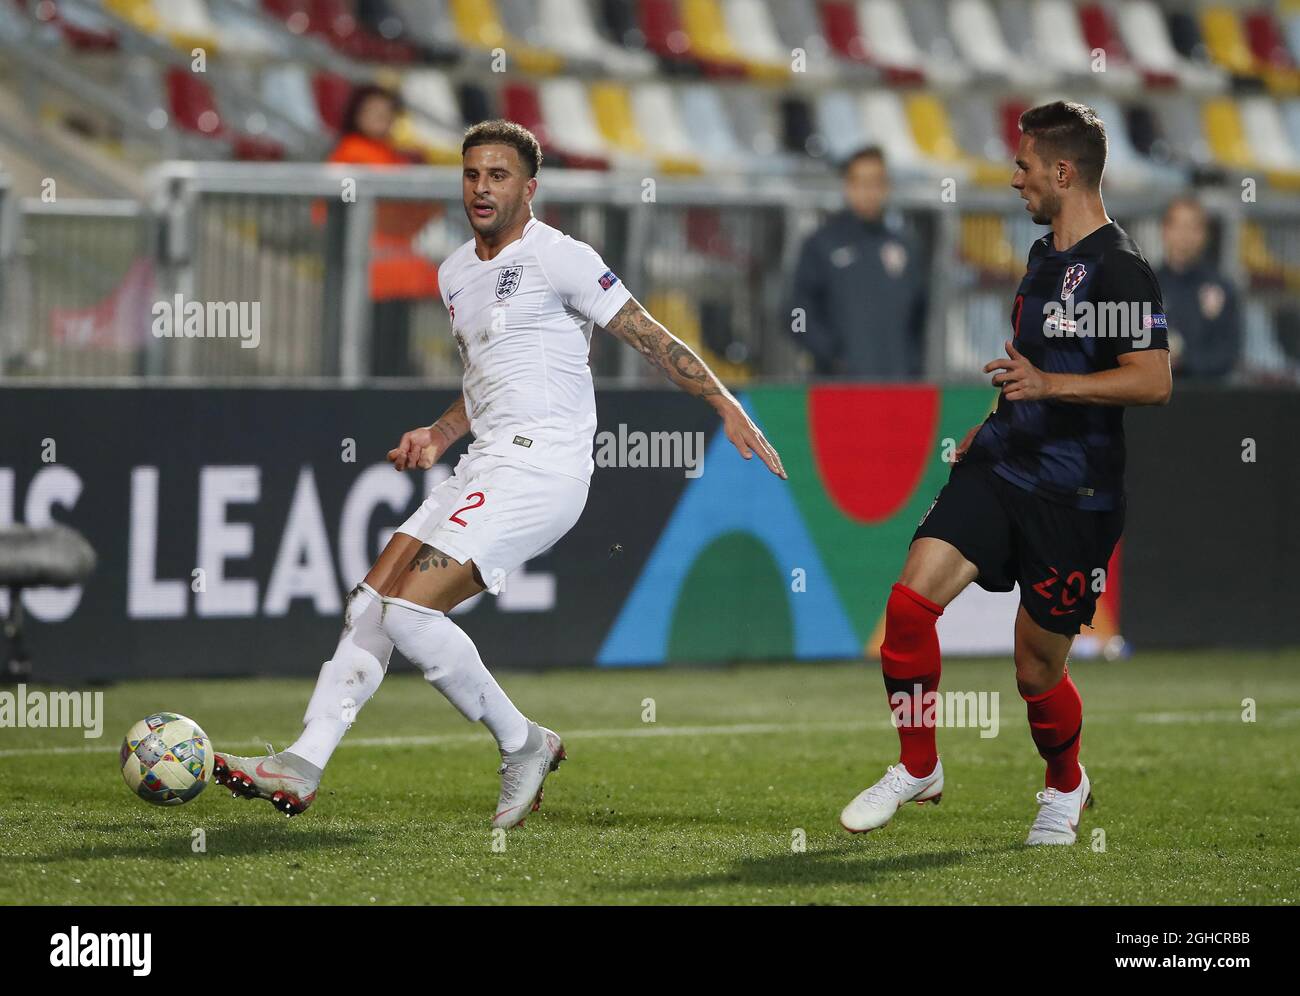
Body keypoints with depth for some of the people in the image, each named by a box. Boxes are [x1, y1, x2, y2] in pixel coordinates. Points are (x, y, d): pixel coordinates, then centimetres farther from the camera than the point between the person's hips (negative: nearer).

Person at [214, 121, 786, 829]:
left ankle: (522, 745, -3)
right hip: (484, 466, 8)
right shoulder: (455, 273, 17)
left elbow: (652, 339, -5)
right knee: (371, 602, 0)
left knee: (410, 609, -18)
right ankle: (302, 765, 0)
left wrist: (728, 409, -10)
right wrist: (438, 436, 15)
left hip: (540, 468, -8)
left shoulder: (558, 258, -8)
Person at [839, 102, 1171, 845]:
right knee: (911, 600, -12)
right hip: (1001, 468, 7)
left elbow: (1153, 381, -24)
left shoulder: (1120, 267, -14)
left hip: (1074, 498, -7)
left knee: (1037, 671, 2)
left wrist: (1047, 385, -31)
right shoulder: (1045, 256, 15)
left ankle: (1066, 786, 33)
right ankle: (918, 769, 5)